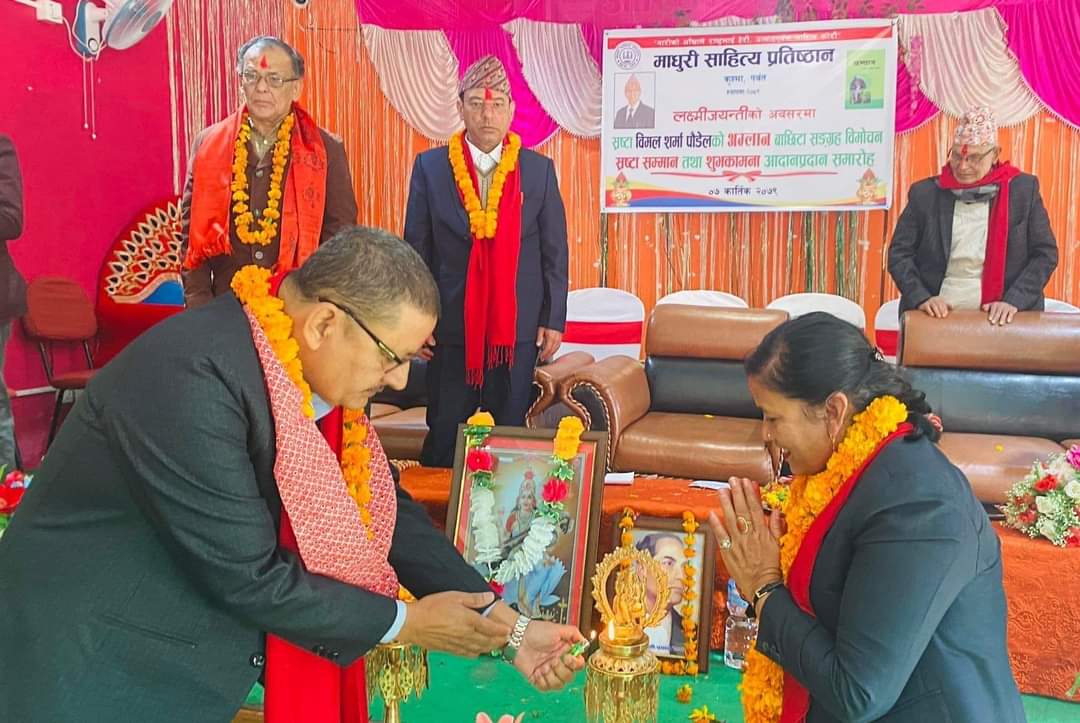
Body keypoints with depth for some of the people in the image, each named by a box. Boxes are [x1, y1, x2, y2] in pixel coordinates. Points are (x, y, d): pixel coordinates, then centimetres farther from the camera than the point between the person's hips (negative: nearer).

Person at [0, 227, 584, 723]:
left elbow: (388, 512, 1)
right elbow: (247, 578, -27)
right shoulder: (190, 381, -30)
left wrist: (506, 627, -3)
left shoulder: (314, 370, -5)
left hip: (213, 647, 7)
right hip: (106, 664, -7)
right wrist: (404, 622, -16)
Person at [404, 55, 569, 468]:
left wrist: (553, 320, 0)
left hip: (519, 328, 0)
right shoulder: (430, 167, 1)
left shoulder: (539, 170, 3)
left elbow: (555, 252, 4)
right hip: (450, 326, 0)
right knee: (443, 437, 8)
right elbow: (415, 249, 3)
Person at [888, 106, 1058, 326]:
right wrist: (921, 297, -9)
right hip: (936, 317, 0)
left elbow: (1045, 253, 6)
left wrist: (1014, 300, -7)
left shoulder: (1024, 190, 5)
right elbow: (899, 253, 6)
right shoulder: (924, 193, 5)